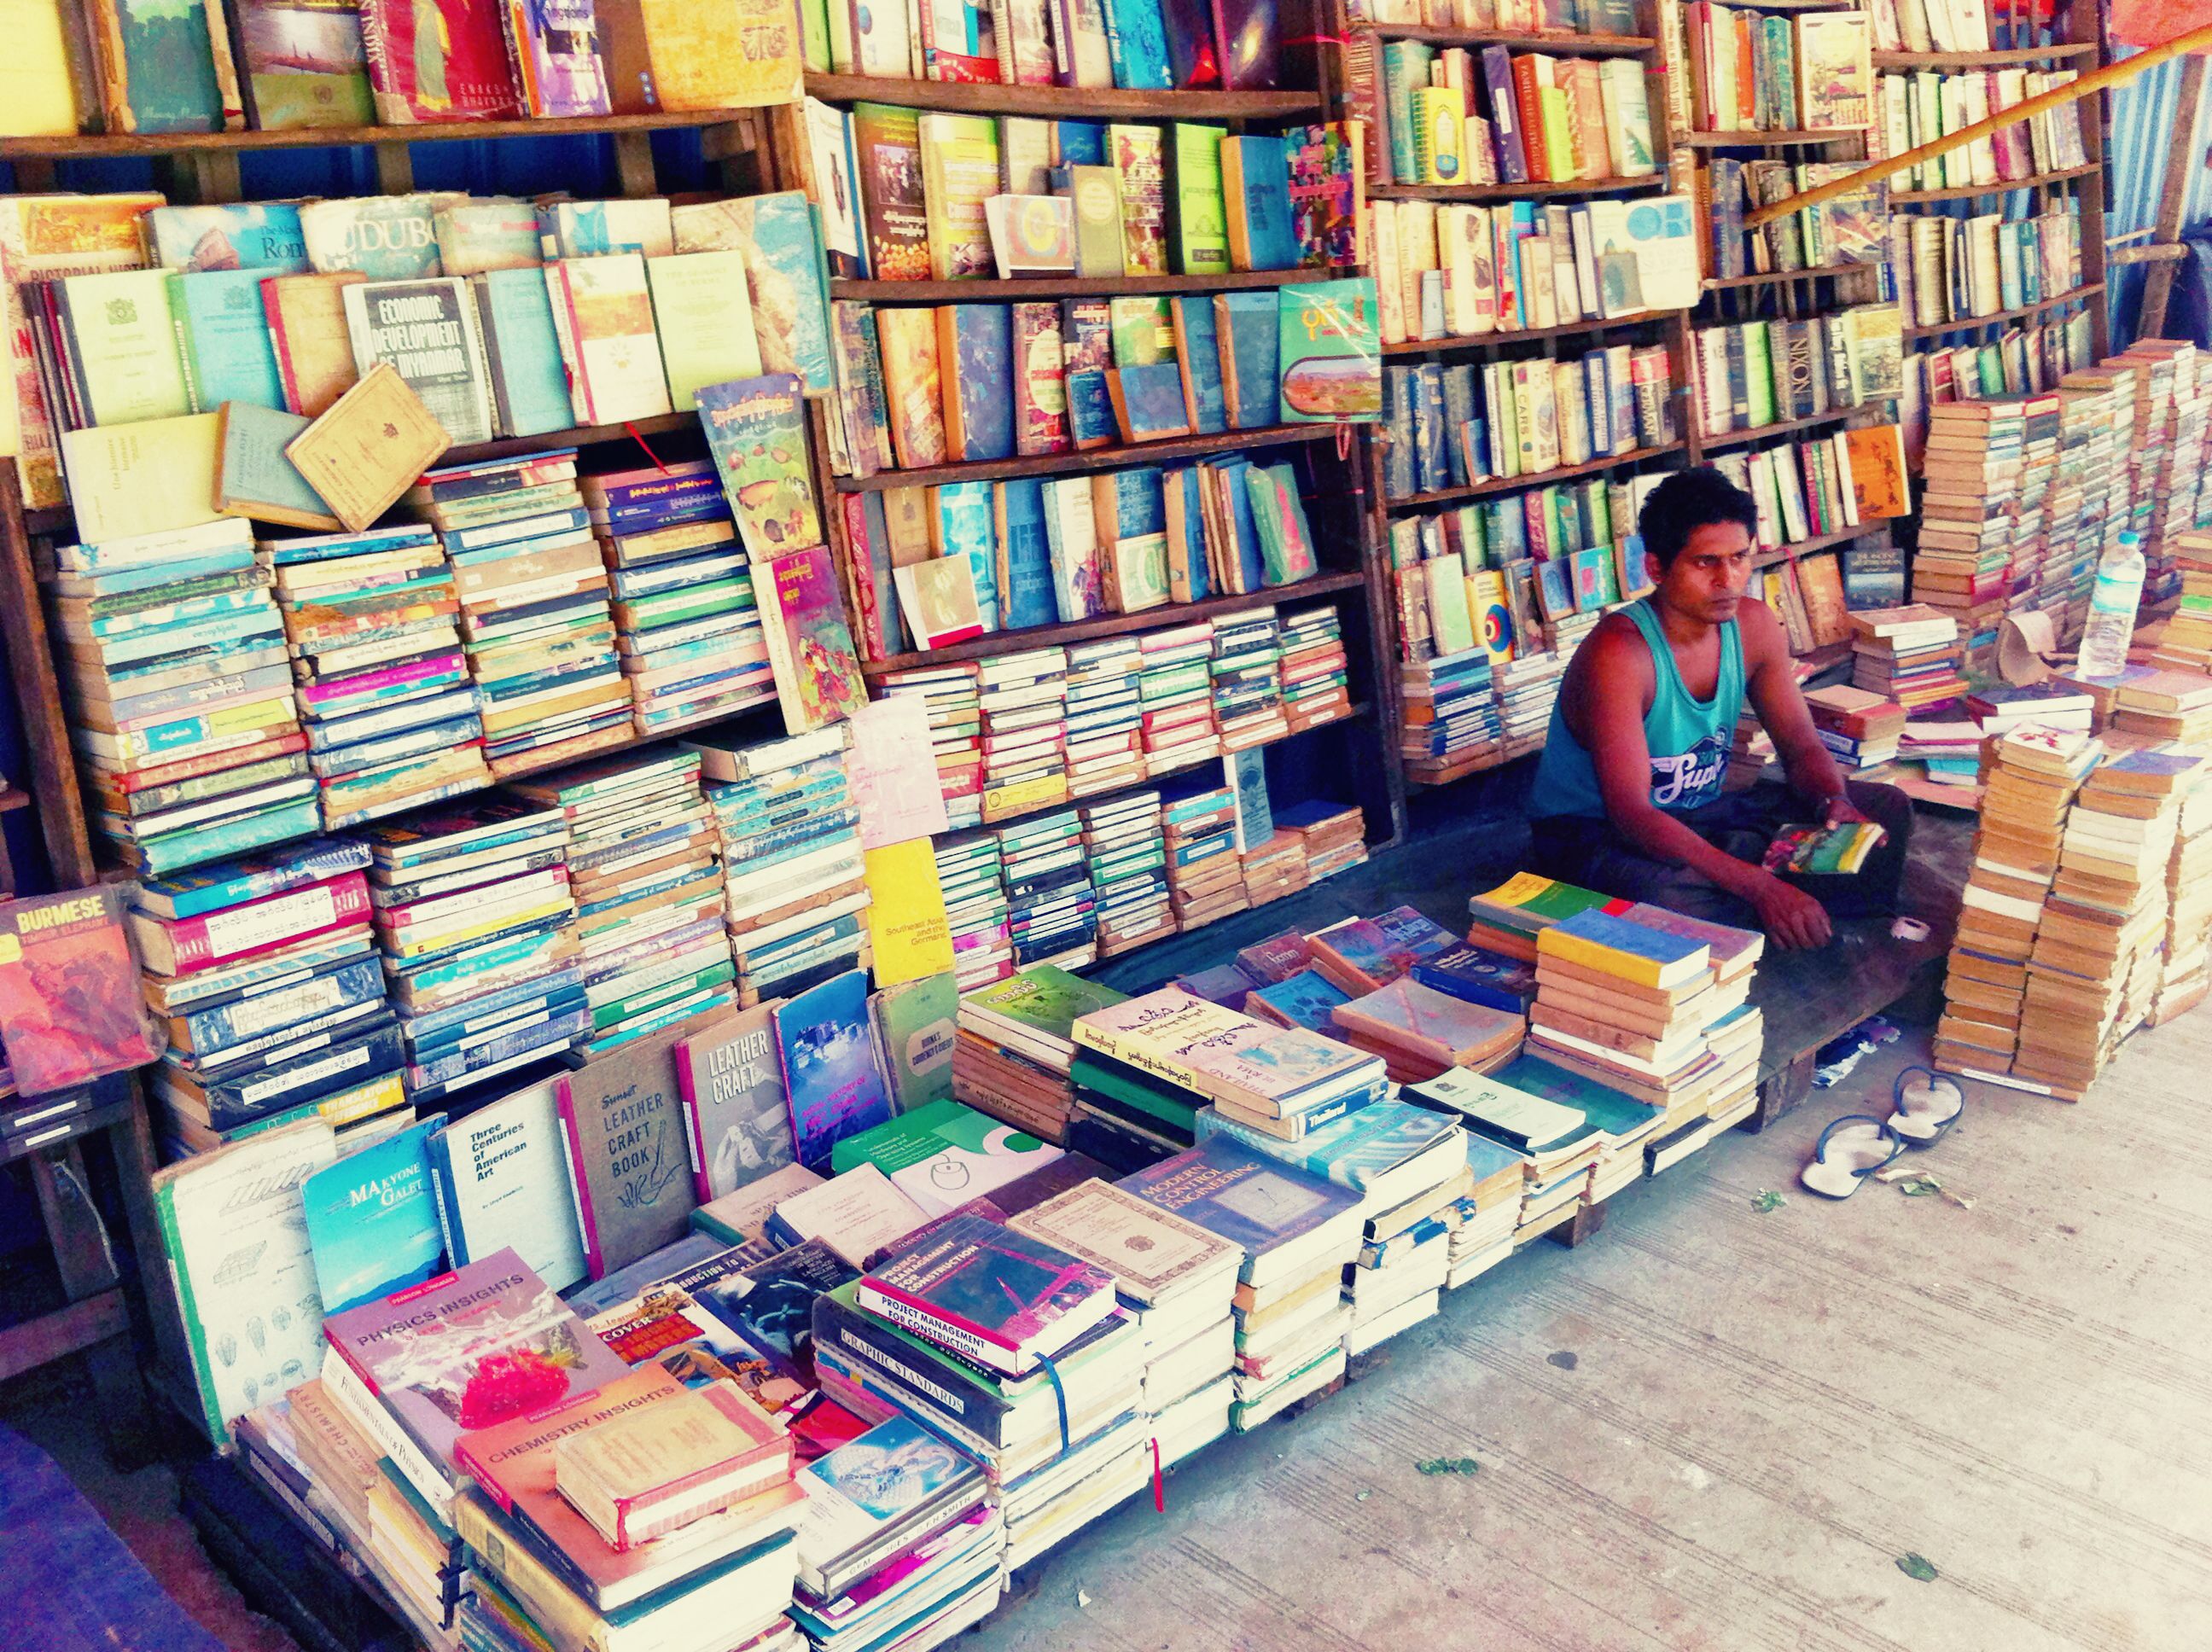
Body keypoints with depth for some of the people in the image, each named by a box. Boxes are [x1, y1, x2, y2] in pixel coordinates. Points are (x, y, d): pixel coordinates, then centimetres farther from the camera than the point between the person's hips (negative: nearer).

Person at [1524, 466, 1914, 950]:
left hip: (1699, 815, 7)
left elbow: (1801, 745, 5)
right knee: (1676, 899, -41)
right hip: (1591, 832, -7)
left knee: (1885, 809, -3)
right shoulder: (1619, 653, -28)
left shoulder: (1754, 625, -5)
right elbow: (1630, 812, -34)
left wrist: (1834, 803, -20)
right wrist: (1759, 886, -42)